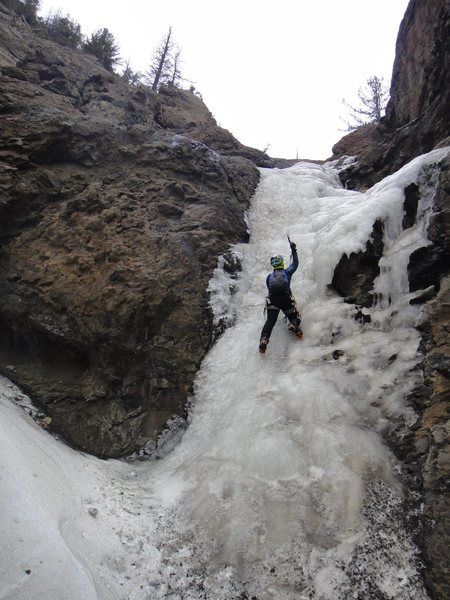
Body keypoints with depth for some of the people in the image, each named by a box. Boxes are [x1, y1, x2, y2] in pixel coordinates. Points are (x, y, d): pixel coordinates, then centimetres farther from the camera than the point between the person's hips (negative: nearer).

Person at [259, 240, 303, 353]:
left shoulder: (269, 276, 20)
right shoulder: (287, 272, 15)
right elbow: (295, 263, 29)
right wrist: (294, 250, 36)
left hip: (272, 300, 1)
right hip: (286, 299, -1)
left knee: (270, 320, -7)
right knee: (294, 317, 15)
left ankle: (263, 340, -28)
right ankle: (294, 325, -22)